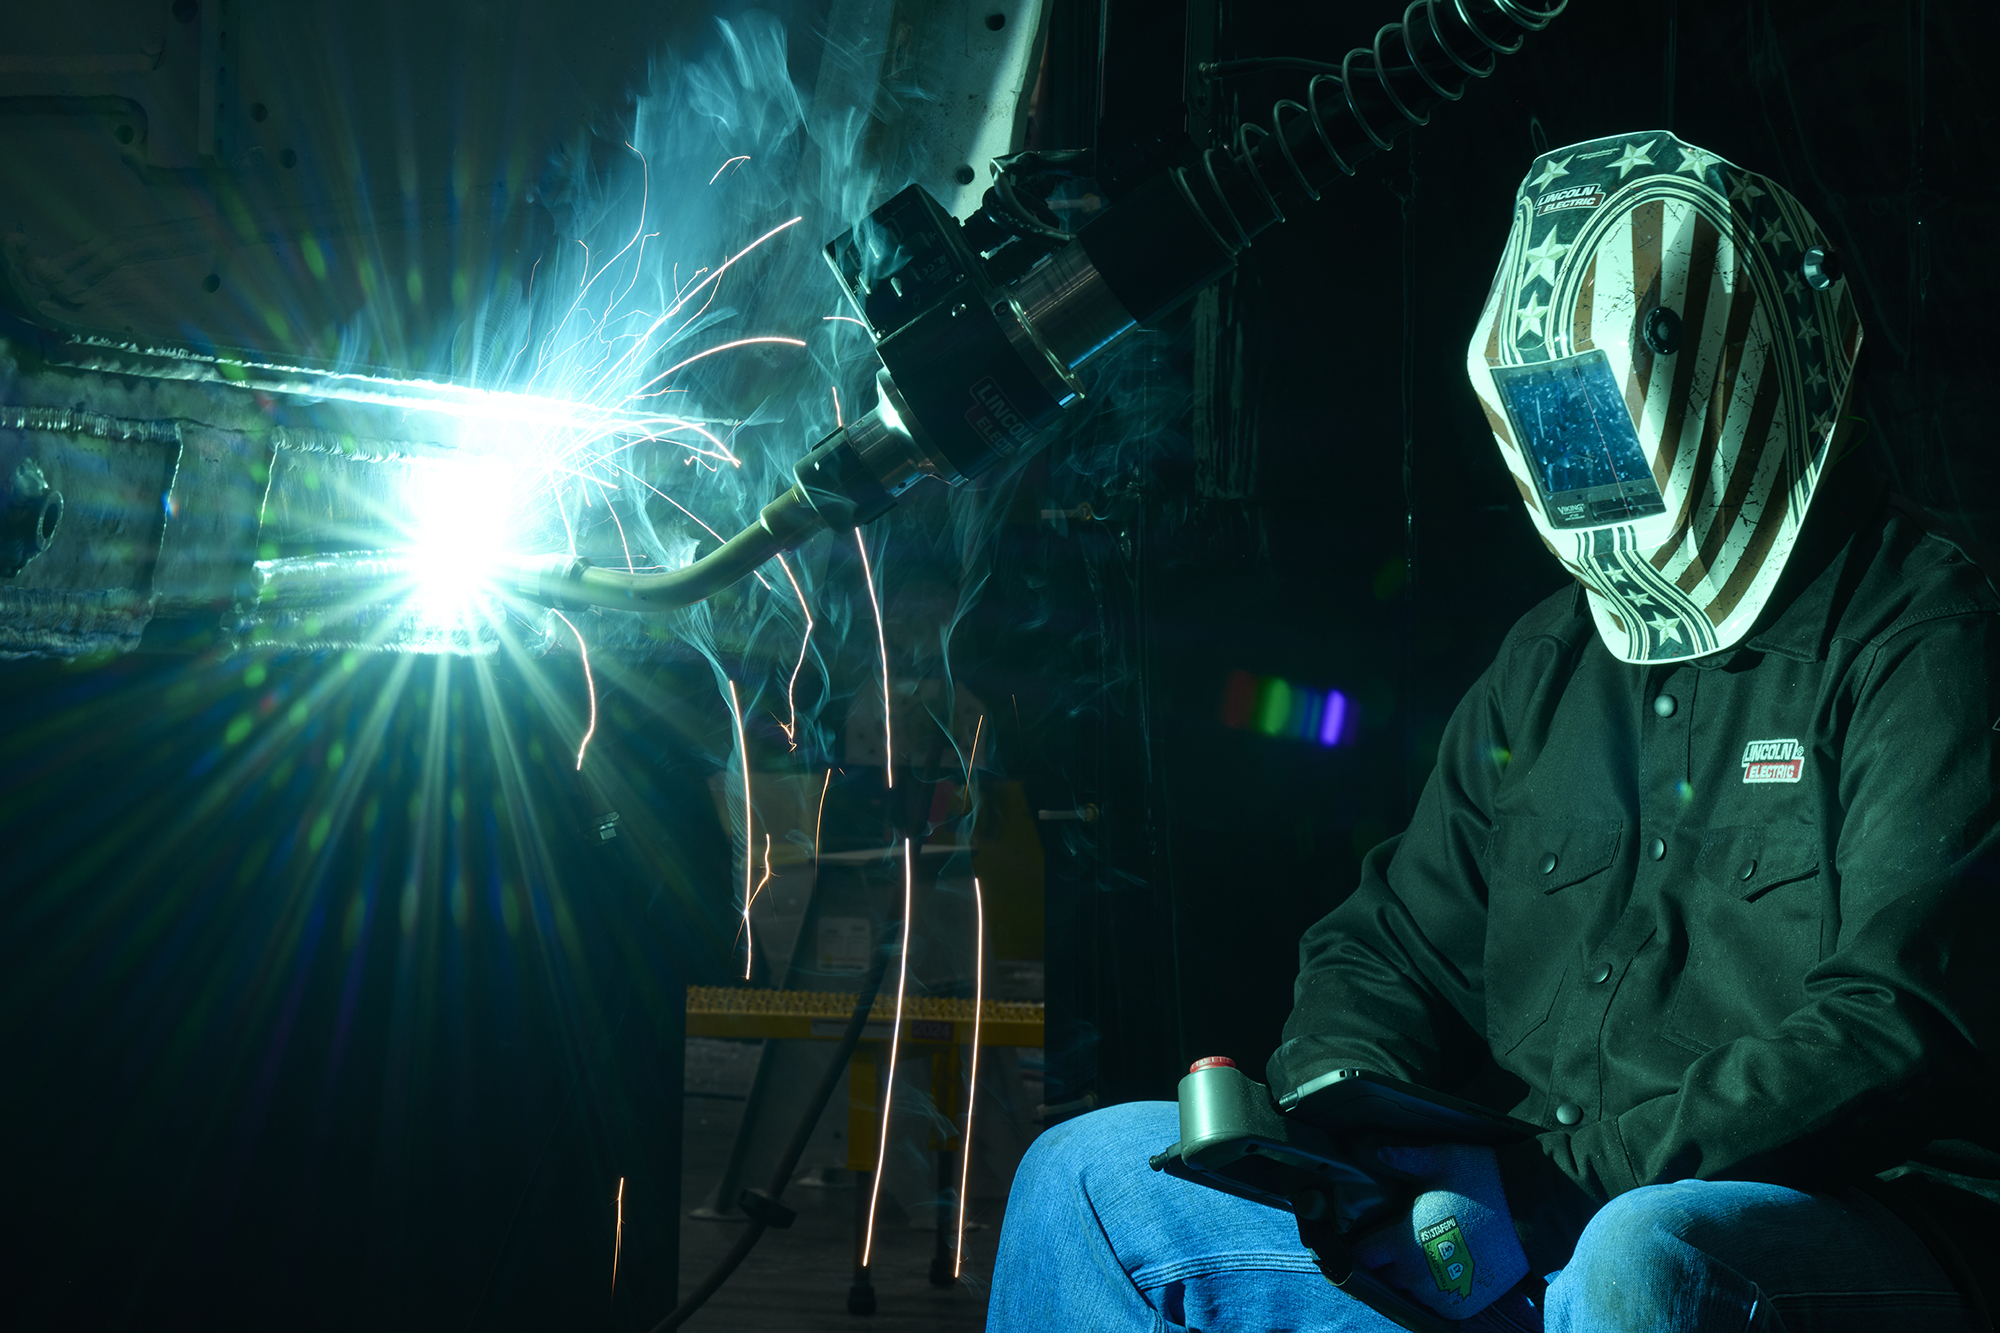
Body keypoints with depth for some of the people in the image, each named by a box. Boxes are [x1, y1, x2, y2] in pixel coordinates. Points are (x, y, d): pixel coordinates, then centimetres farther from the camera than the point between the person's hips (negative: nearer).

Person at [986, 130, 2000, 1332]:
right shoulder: (1545, 668, 17)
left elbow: (1895, 1036, -17)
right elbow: (1399, 944, 20)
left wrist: (1562, 1174, -21)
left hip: (1847, 1226, -6)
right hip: (1524, 1233, 7)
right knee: (1094, 1179, 1)